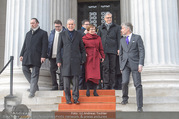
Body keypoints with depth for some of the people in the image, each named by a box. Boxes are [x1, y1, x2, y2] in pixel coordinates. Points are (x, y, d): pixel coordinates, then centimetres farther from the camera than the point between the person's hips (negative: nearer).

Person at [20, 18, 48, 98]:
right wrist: (22, 55, 13)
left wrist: (43, 56, -12)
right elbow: (24, 45, 22)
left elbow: (45, 45, -3)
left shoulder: (43, 33, 5)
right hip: (27, 55, 6)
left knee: (35, 73, -6)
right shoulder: (28, 33, 23)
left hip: (36, 56, -6)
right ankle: (35, 86, 17)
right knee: (25, 69, 0)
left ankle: (32, 92, -3)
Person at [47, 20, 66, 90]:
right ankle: (54, 86, 17)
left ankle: (62, 86, 6)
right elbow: (49, 43, 16)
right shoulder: (52, 32, 13)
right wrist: (48, 53, 9)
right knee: (52, 70, 7)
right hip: (52, 55, 5)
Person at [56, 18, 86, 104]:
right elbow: (59, 49, 8)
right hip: (65, 61, 0)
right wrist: (58, 60, 0)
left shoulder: (78, 35, 11)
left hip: (75, 61, 0)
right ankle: (68, 99, 11)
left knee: (76, 80, -3)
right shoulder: (62, 35, 10)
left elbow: (82, 48, 13)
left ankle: (75, 98, 7)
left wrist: (83, 59, 4)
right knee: (66, 82, 1)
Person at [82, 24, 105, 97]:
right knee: (88, 74, -7)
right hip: (88, 58, -2)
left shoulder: (98, 38, 12)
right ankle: (88, 90, 5)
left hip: (96, 58, 2)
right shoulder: (84, 38, 5)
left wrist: (102, 56, 11)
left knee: (96, 74, -3)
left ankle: (95, 91, 4)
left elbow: (101, 49, 15)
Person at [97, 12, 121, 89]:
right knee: (105, 67, -5)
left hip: (112, 50, 0)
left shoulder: (116, 27, 14)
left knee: (112, 68, 1)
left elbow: (118, 39, 9)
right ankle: (106, 85, -2)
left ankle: (112, 85, 6)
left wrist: (118, 49, -1)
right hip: (104, 50, 1)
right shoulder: (101, 28, 17)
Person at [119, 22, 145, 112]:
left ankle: (139, 106, -1)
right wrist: (121, 66, 11)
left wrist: (141, 64, -14)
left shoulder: (137, 37, 3)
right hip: (125, 64, 3)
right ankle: (125, 98, 15)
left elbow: (142, 51, -4)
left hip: (135, 64, -3)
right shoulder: (122, 40, 16)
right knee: (124, 82, -12)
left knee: (138, 84, -6)